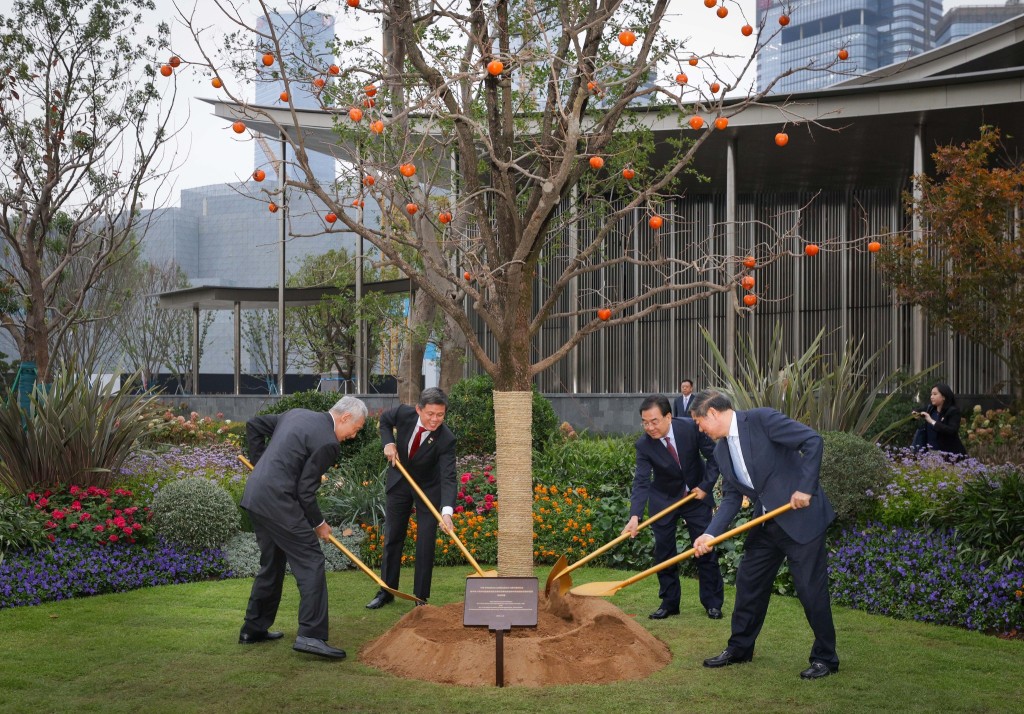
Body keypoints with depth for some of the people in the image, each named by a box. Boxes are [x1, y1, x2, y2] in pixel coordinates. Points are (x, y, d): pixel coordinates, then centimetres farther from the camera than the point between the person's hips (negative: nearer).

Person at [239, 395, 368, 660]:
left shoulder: (296, 414, 15)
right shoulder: (327, 442, -11)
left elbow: (253, 425, 24)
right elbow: (305, 490, -12)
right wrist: (318, 523, 3)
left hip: (254, 496, 10)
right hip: (278, 501, -9)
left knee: (272, 564, 21)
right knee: (311, 563, -5)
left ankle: (254, 628, 29)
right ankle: (310, 635, -11)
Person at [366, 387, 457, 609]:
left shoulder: (446, 439, -32)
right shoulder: (404, 414, -24)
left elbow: (448, 478, -38)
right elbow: (385, 419, 1)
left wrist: (446, 511, -52)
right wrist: (388, 443, -16)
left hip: (429, 487, -3)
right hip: (399, 481, 3)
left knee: (426, 542, -4)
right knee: (392, 538, 10)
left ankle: (421, 597, 8)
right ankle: (386, 591, 22)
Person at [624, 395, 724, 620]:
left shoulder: (691, 428, -23)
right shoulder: (644, 445, -22)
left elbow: (714, 456, -11)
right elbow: (641, 482, -28)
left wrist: (705, 487, -15)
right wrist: (635, 516, -41)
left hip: (696, 494, 0)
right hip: (663, 499, 0)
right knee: (663, 551, 2)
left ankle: (713, 602, 14)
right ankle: (669, 602, 15)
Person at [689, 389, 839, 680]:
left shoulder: (761, 419, -15)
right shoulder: (721, 450, 9)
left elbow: (812, 439, -19)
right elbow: (732, 497, 8)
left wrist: (806, 488, -21)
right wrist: (710, 534, -5)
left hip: (801, 516, -8)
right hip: (766, 524, 8)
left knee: (811, 588, -2)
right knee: (749, 583, 13)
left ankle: (825, 658, 13)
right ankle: (740, 648, 29)